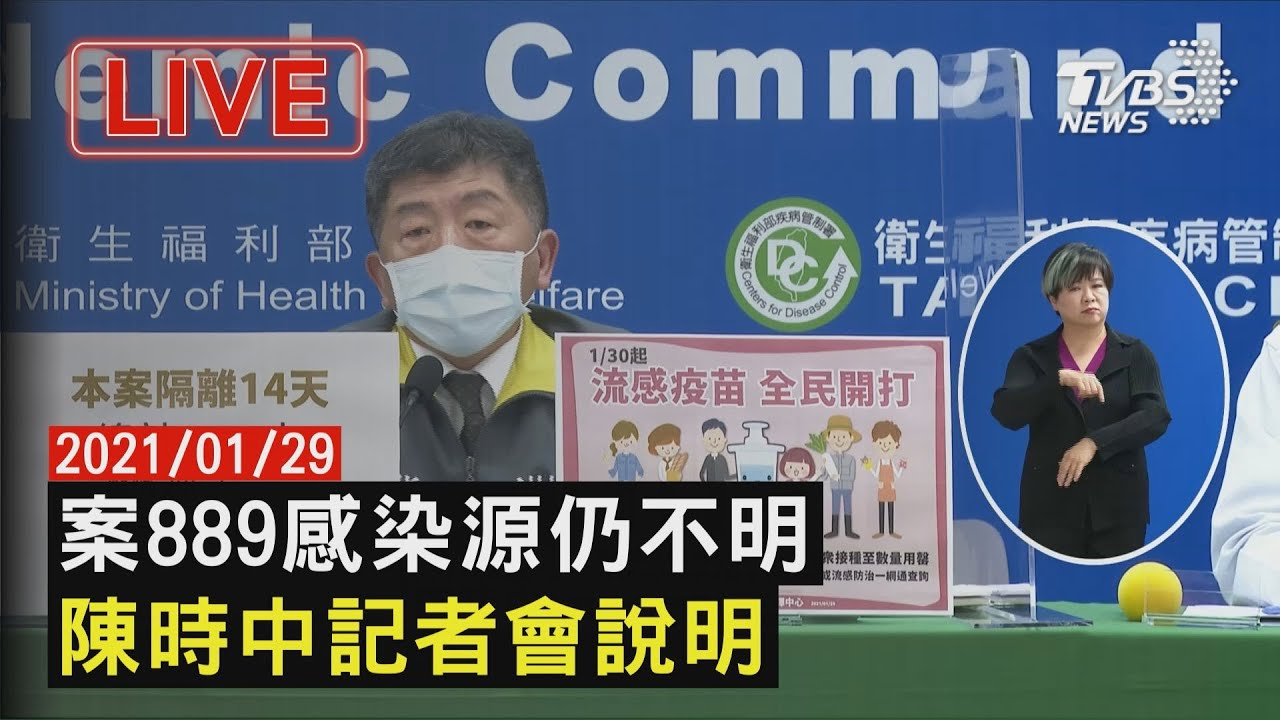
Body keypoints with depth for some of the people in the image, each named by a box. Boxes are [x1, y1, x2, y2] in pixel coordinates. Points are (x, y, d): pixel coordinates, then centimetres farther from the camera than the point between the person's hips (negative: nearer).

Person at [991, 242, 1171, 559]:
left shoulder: (1135, 354, 5)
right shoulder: (1032, 357, 5)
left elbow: (1155, 417, -8)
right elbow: (1006, 413, -12)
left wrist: (1093, 443, -20)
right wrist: (1061, 379, -25)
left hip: (1117, 506, 0)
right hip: (1051, 506, 0)